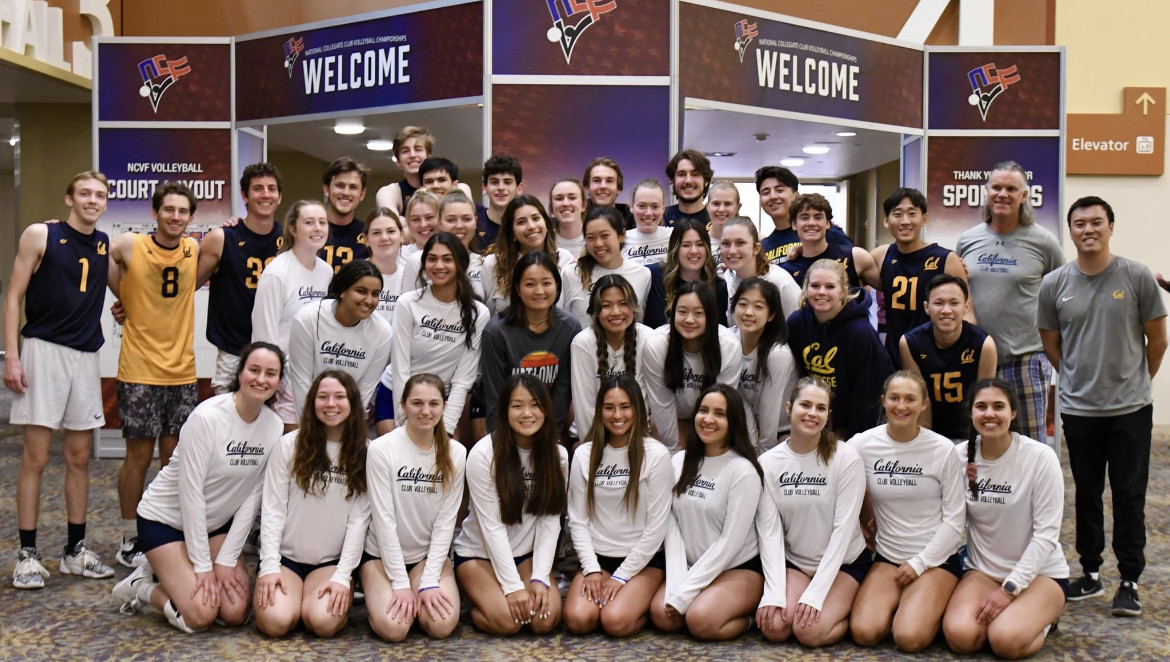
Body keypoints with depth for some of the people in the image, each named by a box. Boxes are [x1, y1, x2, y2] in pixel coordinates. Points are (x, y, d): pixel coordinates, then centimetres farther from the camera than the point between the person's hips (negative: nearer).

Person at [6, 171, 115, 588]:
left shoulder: (107, 245, 9)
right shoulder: (40, 236, -3)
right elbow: (14, 296, -4)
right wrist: (12, 356, -11)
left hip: (87, 355, 5)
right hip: (44, 350, -4)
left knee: (80, 457, 9)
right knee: (36, 457, -3)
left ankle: (76, 550, 18)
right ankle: (27, 554, 6)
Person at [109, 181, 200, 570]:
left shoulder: (195, 250, 2)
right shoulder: (128, 246, -7)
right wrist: (127, 299, 8)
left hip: (182, 371, 3)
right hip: (139, 371, -3)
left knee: (174, 457, 10)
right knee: (139, 455, 2)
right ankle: (129, 541, 15)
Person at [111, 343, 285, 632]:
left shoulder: (274, 426, -8)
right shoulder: (207, 417, -25)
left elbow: (253, 497, -6)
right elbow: (190, 492, -23)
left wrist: (226, 560, -10)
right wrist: (203, 566, -20)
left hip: (216, 523, 6)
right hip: (165, 519, -6)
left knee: (237, 613, -6)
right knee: (201, 614, -17)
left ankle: (171, 574, 18)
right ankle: (139, 587, 11)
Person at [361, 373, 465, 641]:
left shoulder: (455, 453, -6)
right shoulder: (381, 449, -15)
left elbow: (446, 520, -6)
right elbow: (384, 518, -15)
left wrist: (429, 581, -13)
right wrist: (401, 582, -16)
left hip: (430, 555, 2)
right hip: (383, 554, -2)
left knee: (442, 625, -20)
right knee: (393, 628, -23)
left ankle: (422, 593, 12)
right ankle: (382, 593, 10)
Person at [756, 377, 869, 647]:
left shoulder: (846, 458, -15)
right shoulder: (768, 462, -6)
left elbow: (843, 529, -17)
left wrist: (815, 593, -21)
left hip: (843, 562, -3)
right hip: (793, 562, 3)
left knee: (809, 631, -23)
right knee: (774, 627, -18)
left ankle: (849, 614, 9)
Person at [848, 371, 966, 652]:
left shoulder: (943, 450, -9)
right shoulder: (862, 445, -5)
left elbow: (953, 521, -6)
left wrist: (920, 563, -9)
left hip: (936, 558, -2)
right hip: (887, 557, 2)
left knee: (909, 638, -22)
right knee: (864, 633, -19)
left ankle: (933, 605, 11)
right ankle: (900, 602, 12)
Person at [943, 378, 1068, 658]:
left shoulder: (1040, 457, -15)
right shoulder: (960, 456, -4)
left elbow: (1046, 535, -15)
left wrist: (1010, 590, -19)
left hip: (1039, 572, -2)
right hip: (982, 570, 3)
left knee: (1006, 640, -28)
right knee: (960, 636, -24)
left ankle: (1042, 617, 6)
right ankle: (1000, 613, 8)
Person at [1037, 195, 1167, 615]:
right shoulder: (1054, 285, -1)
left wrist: (1134, 382, 9)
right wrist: (1081, 377, 10)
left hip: (1131, 409, -2)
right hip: (1078, 409, 2)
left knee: (1130, 497, 2)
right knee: (1087, 495, 13)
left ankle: (1130, 581, 12)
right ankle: (1090, 574, 26)